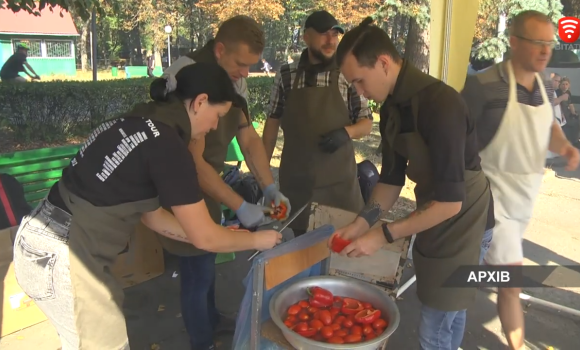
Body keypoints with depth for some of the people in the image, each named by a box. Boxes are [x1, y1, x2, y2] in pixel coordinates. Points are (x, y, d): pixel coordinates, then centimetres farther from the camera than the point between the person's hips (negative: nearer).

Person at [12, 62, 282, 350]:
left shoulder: (138, 123, 8)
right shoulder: (167, 144, -18)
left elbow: (152, 215, 14)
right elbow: (204, 238, -11)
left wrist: (223, 237, 16)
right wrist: (256, 240, 5)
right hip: (62, 255, -9)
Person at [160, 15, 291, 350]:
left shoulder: (236, 80, -3)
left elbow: (249, 137, 1)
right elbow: (192, 160, -30)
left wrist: (270, 188, -8)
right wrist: (239, 206, -28)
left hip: (207, 178, 8)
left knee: (208, 255, 21)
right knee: (198, 265, 1)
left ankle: (211, 320, 44)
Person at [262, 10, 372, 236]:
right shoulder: (286, 75, 2)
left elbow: (366, 124, 5)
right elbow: (272, 122, 8)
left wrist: (346, 132, -16)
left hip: (338, 180, 0)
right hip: (294, 179, 1)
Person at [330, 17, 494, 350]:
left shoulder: (440, 104, -28)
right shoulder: (392, 106, 0)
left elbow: (450, 201, -27)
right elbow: (392, 177, 6)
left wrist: (383, 235, -22)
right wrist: (363, 221, -7)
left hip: (461, 221, -8)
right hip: (433, 216, 8)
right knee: (448, 314, 24)